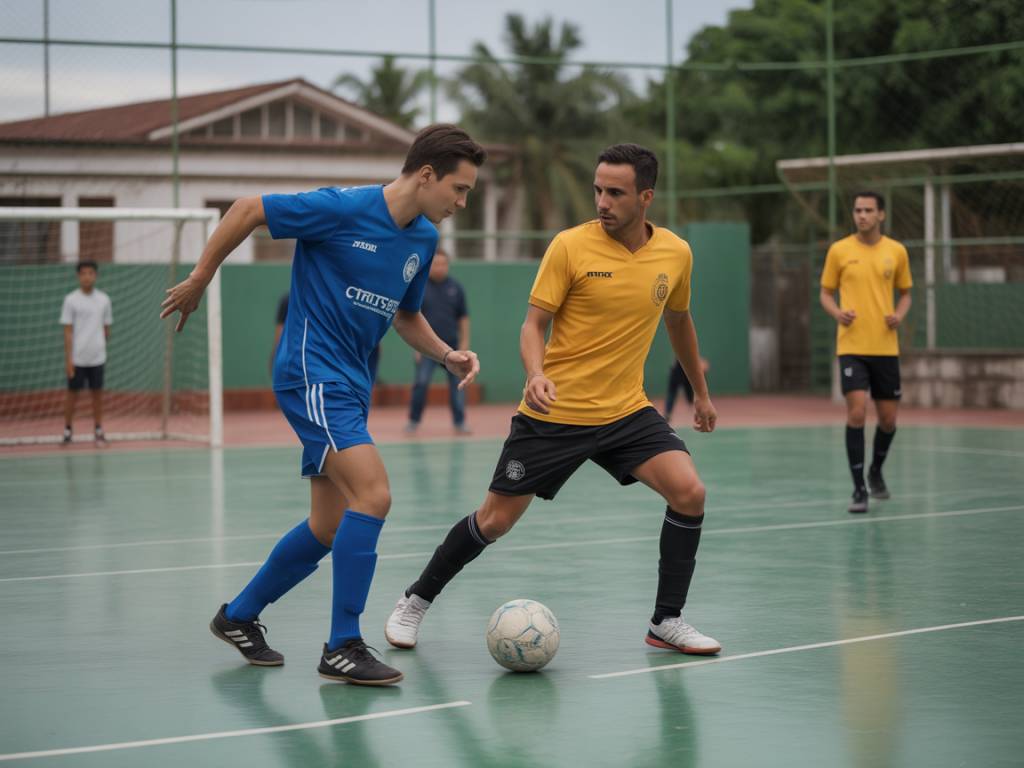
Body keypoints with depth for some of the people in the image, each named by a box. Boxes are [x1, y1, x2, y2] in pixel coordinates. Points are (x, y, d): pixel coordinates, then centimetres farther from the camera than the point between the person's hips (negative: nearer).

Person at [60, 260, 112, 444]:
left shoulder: (104, 300, 4)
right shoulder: (71, 300, -4)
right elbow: (68, 331, -5)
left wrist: (102, 345, 10)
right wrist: (68, 358, -8)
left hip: (97, 357, 2)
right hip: (77, 358, -2)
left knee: (97, 393, 6)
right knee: (72, 393, 4)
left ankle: (98, 431, 14)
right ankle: (68, 429, 15)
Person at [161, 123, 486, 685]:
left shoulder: (423, 238, 8)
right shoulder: (343, 210, -16)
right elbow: (247, 210, -8)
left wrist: (446, 355, 6)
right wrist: (199, 279, -3)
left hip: (350, 383, 9)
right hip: (311, 371, -9)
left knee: (330, 529, 11)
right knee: (372, 495, -22)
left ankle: (238, 617, 31)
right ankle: (342, 648, -13)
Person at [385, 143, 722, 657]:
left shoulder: (676, 254, 0)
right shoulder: (570, 246, -12)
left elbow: (678, 321, 19)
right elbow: (534, 324, -10)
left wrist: (700, 392, 27)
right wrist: (536, 374, -30)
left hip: (626, 412, 3)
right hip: (554, 415, -3)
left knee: (688, 492, -17)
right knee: (494, 520, 3)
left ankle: (667, 622, -2)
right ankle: (416, 601, 26)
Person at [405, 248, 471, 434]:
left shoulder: (455, 287, 6)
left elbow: (463, 317, 9)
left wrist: (464, 341, 2)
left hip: (452, 345, 2)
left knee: (457, 384, 1)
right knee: (421, 383, -7)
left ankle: (460, 422, 10)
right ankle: (414, 421, 4)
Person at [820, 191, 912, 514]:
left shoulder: (897, 251, 5)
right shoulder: (839, 250, 0)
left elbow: (905, 292, 16)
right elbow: (826, 293, 7)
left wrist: (899, 315, -5)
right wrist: (837, 313, -13)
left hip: (885, 347, 2)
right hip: (851, 346, -2)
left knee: (888, 419, 7)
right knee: (856, 413, -14)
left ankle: (876, 471, 36)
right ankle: (859, 489, -5)